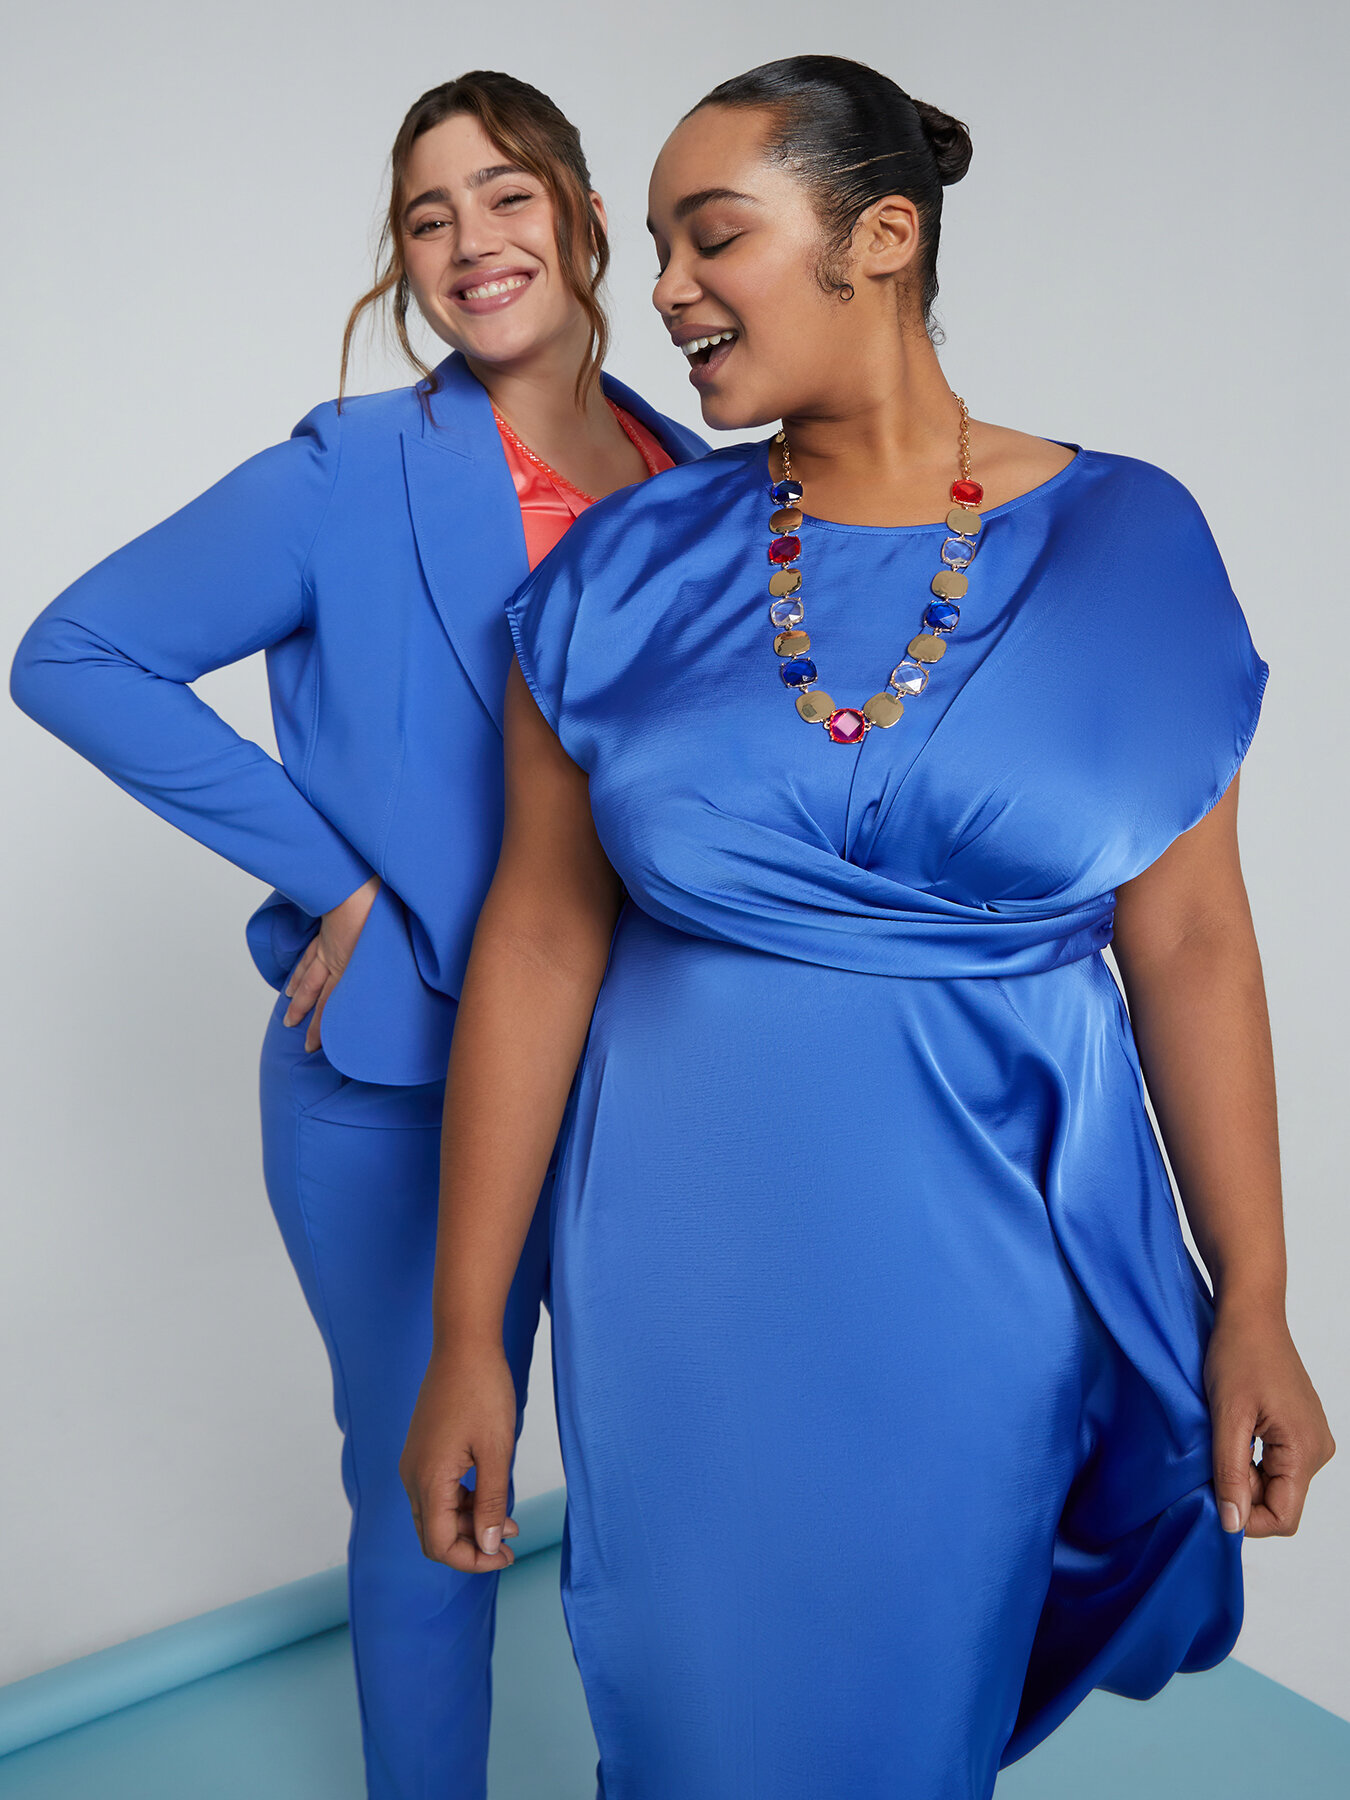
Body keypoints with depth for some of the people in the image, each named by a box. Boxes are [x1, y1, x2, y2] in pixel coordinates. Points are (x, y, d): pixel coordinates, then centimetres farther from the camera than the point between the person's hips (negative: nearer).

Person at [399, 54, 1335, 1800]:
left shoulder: (1126, 543, -5)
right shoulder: (632, 563, -4)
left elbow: (1190, 947, -3)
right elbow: (540, 939, -5)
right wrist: (465, 1334, -4)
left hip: (983, 1256, 0)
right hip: (686, 1259, 1)